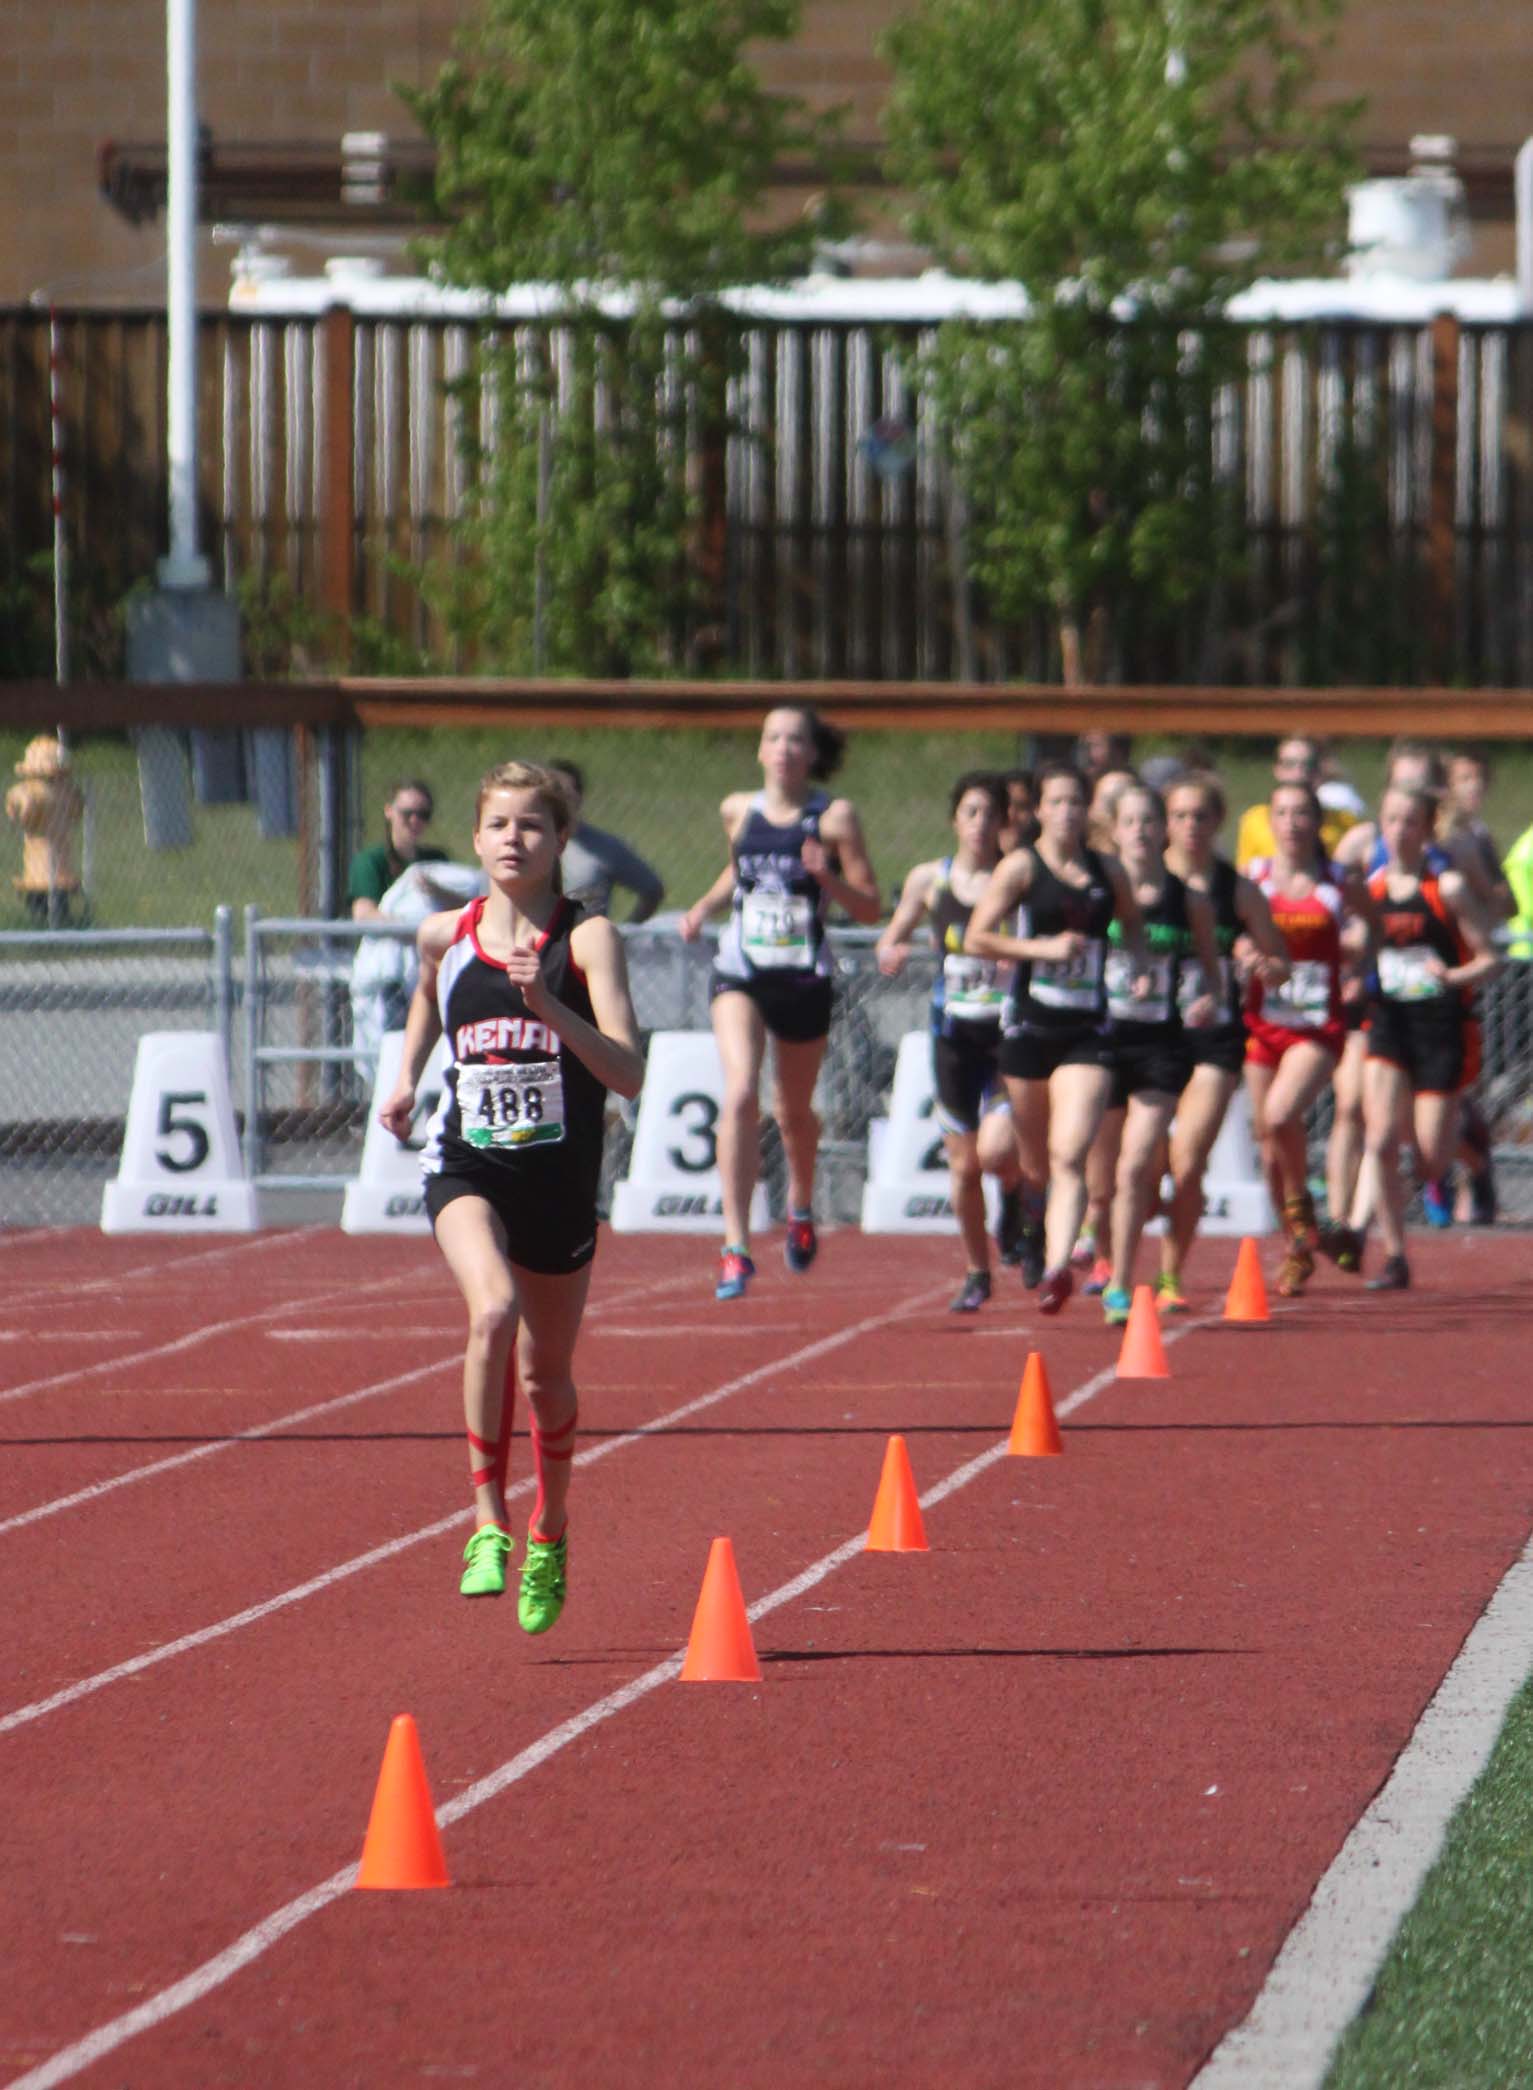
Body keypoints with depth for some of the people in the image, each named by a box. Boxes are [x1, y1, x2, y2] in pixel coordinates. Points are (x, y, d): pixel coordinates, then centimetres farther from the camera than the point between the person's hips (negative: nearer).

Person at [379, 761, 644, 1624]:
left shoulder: (587, 940, -11)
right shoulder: (446, 937, 0)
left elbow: (628, 1073, -22)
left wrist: (547, 1006, -32)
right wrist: (408, 1077, 15)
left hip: (560, 1180, 0)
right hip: (468, 1168, 0)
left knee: (546, 1373, 14)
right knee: (493, 1311, -29)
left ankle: (550, 1535, 41)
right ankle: (489, 1522, -19)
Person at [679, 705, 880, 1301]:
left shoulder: (835, 817, -4)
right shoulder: (738, 811, 5)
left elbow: (871, 908, -4)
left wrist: (828, 877, -21)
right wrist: (705, 905, 7)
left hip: (804, 980, -1)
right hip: (740, 973, 1)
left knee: (793, 1110, 15)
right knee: (739, 1094, -20)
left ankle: (801, 1207, 49)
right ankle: (736, 1246, -20)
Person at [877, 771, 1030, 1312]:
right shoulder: (930, 880, 4)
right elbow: (892, 938, 14)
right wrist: (891, 953, -9)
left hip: (1008, 1033, -2)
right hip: (954, 1036, 2)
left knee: (997, 1150, -18)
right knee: (963, 1164, 5)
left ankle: (1017, 1194, 20)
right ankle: (976, 1273, 24)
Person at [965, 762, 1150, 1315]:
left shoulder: (1107, 872, 8)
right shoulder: (1020, 867, -2)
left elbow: (1132, 924, 27)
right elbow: (977, 939, -7)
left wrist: (1140, 967, 7)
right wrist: (1043, 947, -16)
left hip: (1086, 1031, 1)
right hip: (1029, 1027, -1)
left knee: (1069, 1156, -16)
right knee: (1037, 1163, 12)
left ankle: (1056, 1269, -23)